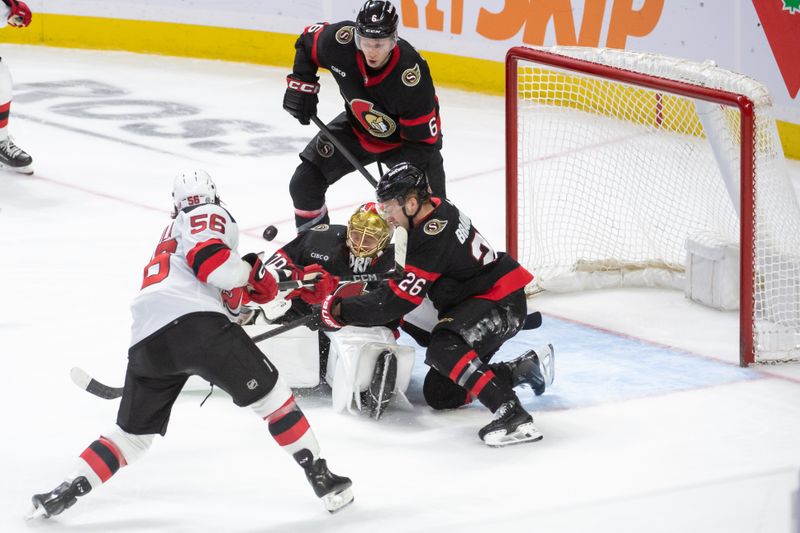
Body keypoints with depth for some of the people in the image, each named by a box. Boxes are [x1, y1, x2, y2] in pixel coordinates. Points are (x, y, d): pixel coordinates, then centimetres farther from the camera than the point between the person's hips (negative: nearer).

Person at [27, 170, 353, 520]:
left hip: (146, 340, 7)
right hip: (194, 322, -7)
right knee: (270, 394, 3)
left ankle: (63, 494, 10)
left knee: (133, 433, 18)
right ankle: (321, 478, 0)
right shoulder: (210, 215, 13)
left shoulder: (172, 232, 38)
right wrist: (257, 273, 7)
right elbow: (211, 261, -7)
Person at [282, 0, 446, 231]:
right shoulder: (340, 41, -28)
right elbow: (308, 40, -2)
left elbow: (423, 140, -29)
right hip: (357, 127, 4)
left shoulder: (412, 75, -38)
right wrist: (300, 83, -7)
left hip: (404, 140, -4)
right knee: (304, 184, 0)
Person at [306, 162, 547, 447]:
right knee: (439, 394, 9)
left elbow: (399, 300, -26)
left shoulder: (433, 239, -27)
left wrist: (339, 311, -22)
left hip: (500, 302, -10)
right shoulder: (435, 209, 2)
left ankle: (513, 415, -38)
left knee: (444, 349, -35)